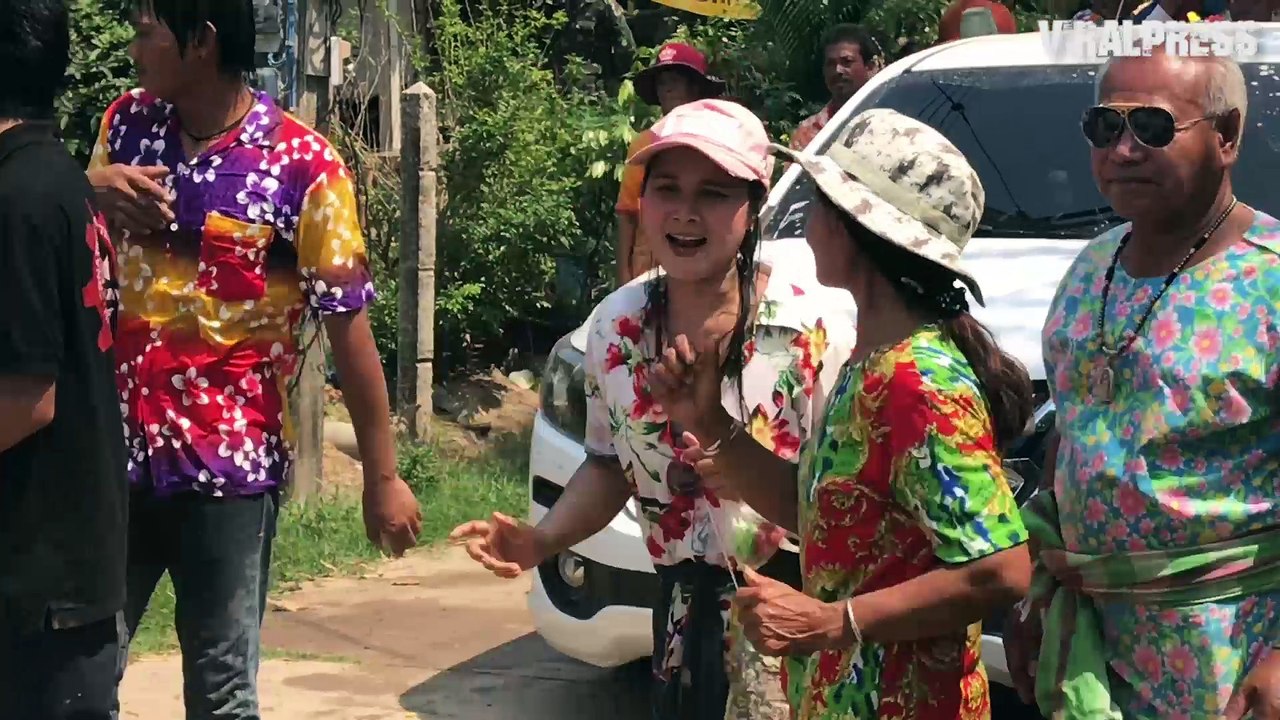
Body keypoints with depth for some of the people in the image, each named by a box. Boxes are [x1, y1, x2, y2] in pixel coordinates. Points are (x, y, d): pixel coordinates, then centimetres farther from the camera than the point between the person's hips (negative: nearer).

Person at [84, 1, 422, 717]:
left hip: (231, 468, -5)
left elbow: (349, 326, -8)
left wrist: (383, 478, -6)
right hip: (115, 450, 5)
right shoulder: (127, 124, 5)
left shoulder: (304, 167, -11)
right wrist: (89, 192, -8)